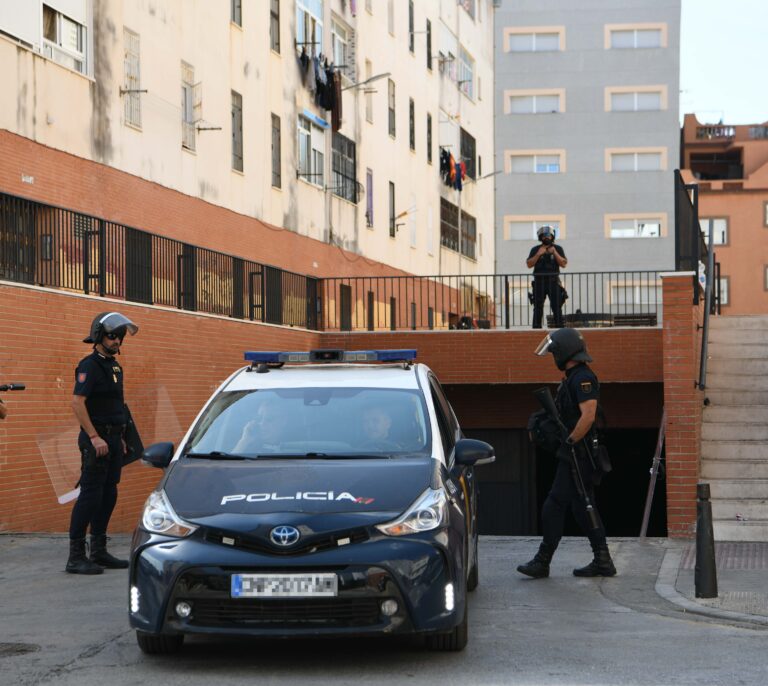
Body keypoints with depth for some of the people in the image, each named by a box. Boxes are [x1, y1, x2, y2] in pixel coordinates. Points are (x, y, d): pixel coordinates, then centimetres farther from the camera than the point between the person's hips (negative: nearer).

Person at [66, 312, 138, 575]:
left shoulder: (114, 366, 17)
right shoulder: (89, 365, -12)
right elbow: (77, 402, -20)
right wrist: (94, 437, -23)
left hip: (112, 439, 9)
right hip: (96, 440, -9)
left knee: (108, 495, 11)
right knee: (90, 495, -9)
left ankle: (99, 552, 18)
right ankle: (76, 556, -6)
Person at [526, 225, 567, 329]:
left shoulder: (558, 249, 8)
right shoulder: (535, 250, 9)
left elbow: (564, 264, -2)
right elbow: (529, 264, 0)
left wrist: (554, 253, -11)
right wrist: (538, 254, -11)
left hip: (553, 281, -1)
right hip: (539, 282, 1)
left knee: (557, 307, -7)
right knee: (538, 308, -1)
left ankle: (559, 328, -7)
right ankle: (536, 328, 0)